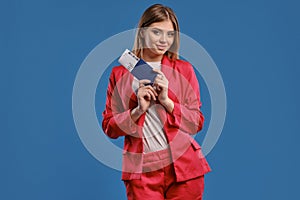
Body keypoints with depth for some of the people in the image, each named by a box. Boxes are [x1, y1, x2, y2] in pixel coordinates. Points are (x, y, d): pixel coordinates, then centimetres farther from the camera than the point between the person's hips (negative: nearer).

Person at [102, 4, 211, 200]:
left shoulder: (184, 69, 7)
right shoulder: (120, 73, 7)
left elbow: (197, 123, 3)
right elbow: (109, 127, 5)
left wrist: (166, 101, -11)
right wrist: (138, 110, -11)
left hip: (183, 167, 1)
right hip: (141, 170, 0)